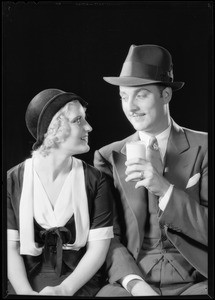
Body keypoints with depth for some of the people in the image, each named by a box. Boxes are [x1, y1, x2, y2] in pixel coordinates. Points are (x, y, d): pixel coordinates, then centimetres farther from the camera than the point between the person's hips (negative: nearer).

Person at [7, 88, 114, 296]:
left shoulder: (94, 180, 0)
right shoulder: (13, 181, 0)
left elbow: (98, 248, -3)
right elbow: (11, 248, 0)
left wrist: (64, 289, -13)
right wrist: (26, 292, -15)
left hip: (81, 286, 0)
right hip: (26, 286, 1)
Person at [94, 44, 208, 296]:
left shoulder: (203, 148, 1)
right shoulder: (109, 157, 5)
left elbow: (207, 230, -4)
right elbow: (107, 235, 2)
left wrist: (164, 189, -17)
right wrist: (134, 282, -14)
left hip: (195, 282, 0)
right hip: (132, 280, 1)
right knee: (108, 293, -27)